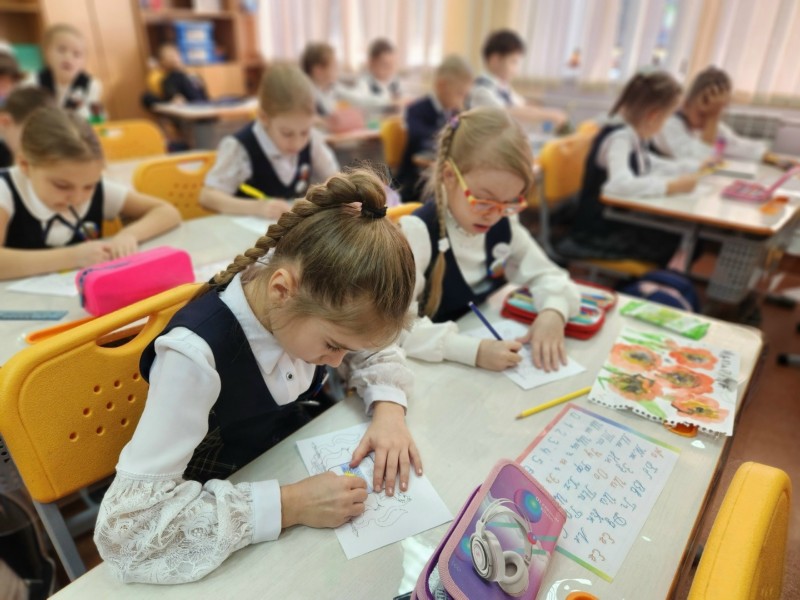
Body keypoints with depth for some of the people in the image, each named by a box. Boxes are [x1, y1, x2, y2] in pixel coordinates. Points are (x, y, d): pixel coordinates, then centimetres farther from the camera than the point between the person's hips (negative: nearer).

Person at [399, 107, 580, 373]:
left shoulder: (504, 225, 0)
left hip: (491, 356, 5)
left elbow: (547, 276, 9)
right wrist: (473, 349, -36)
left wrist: (553, 312, -13)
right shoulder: (417, 232, -19)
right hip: (430, 368, -5)